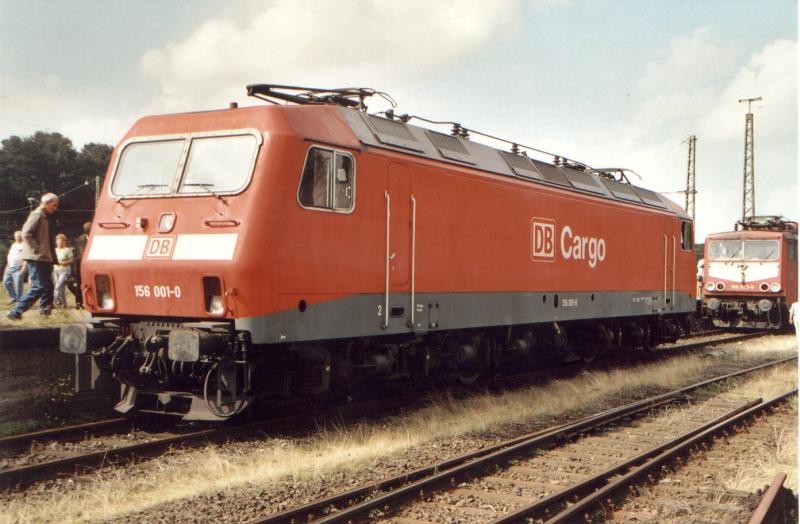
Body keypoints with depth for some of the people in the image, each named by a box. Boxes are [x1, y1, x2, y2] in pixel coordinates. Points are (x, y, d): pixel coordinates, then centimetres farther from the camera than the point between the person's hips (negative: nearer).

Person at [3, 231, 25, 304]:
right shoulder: (13, 245, 20)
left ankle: (19, 300, -5)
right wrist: (7, 266, 20)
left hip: (18, 268, -8)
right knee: (6, 282, 6)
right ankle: (13, 297, 18)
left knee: (18, 285, -10)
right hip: (9, 268, 8)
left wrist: (24, 267, -21)